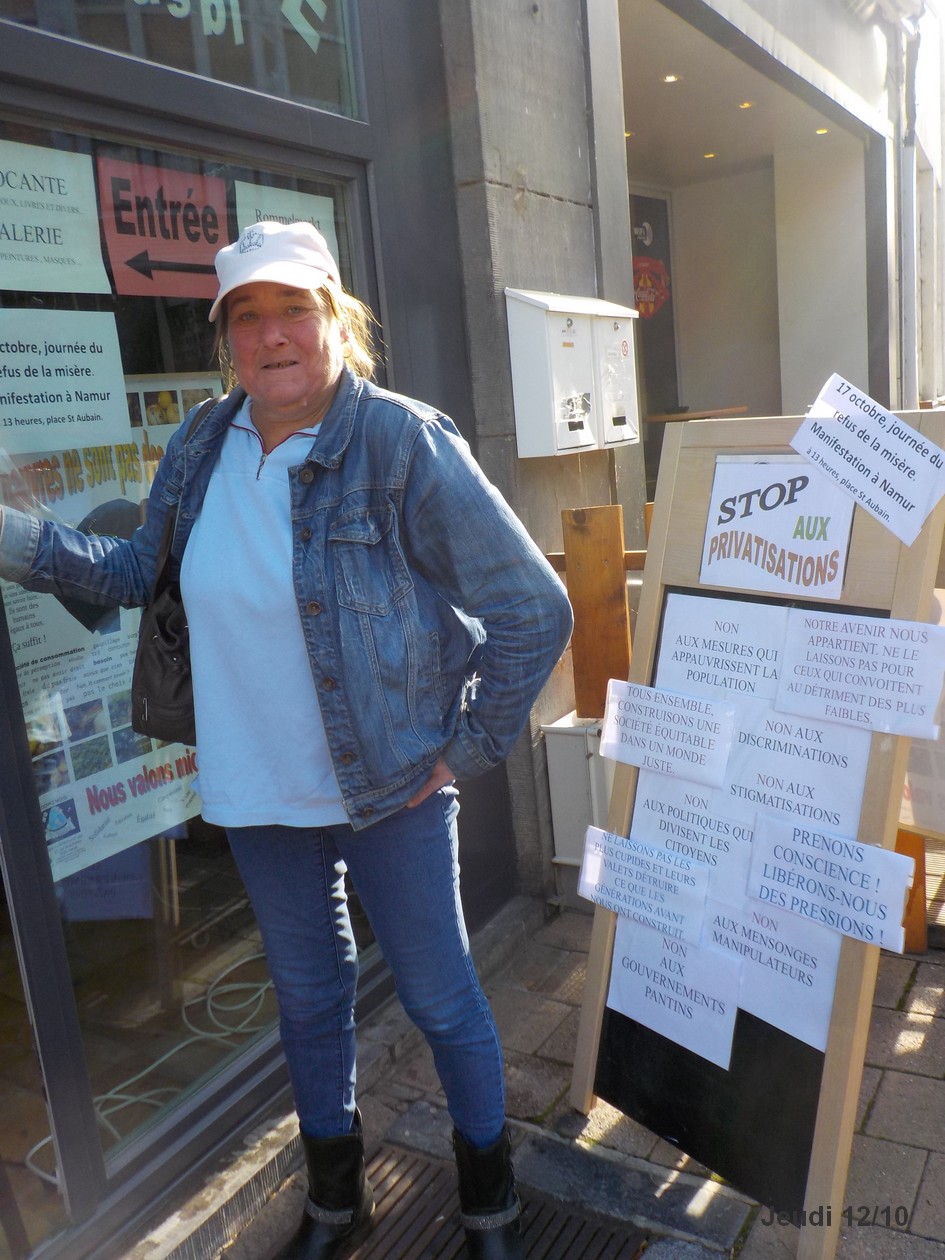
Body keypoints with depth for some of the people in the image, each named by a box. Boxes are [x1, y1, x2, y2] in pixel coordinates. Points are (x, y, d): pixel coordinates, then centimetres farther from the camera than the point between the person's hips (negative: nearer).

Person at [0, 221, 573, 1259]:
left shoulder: (404, 443, -18)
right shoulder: (200, 452, -1)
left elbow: (535, 611, -16)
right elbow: (142, 572, 12)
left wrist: (471, 747, -12)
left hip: (391, 788, -5)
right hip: (257, 792, 5)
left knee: (440, 1001, 13)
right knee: (308, 998, 22)